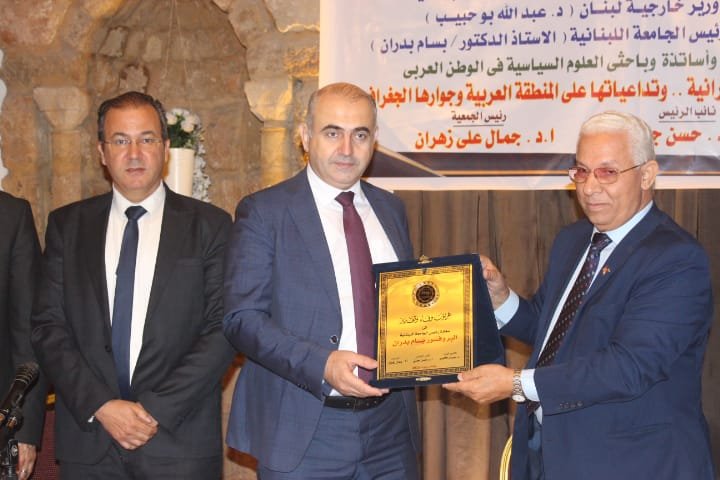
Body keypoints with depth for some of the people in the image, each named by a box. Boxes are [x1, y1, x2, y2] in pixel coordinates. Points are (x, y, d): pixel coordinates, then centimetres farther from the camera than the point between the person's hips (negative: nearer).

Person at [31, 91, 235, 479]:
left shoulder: (210, 225, 1)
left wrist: (157, 409, -12)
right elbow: (47, 327, 1)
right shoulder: (66, 225, 7)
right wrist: (100, 406, -11)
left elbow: (223, 329, -5)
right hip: (88, 440, 2)